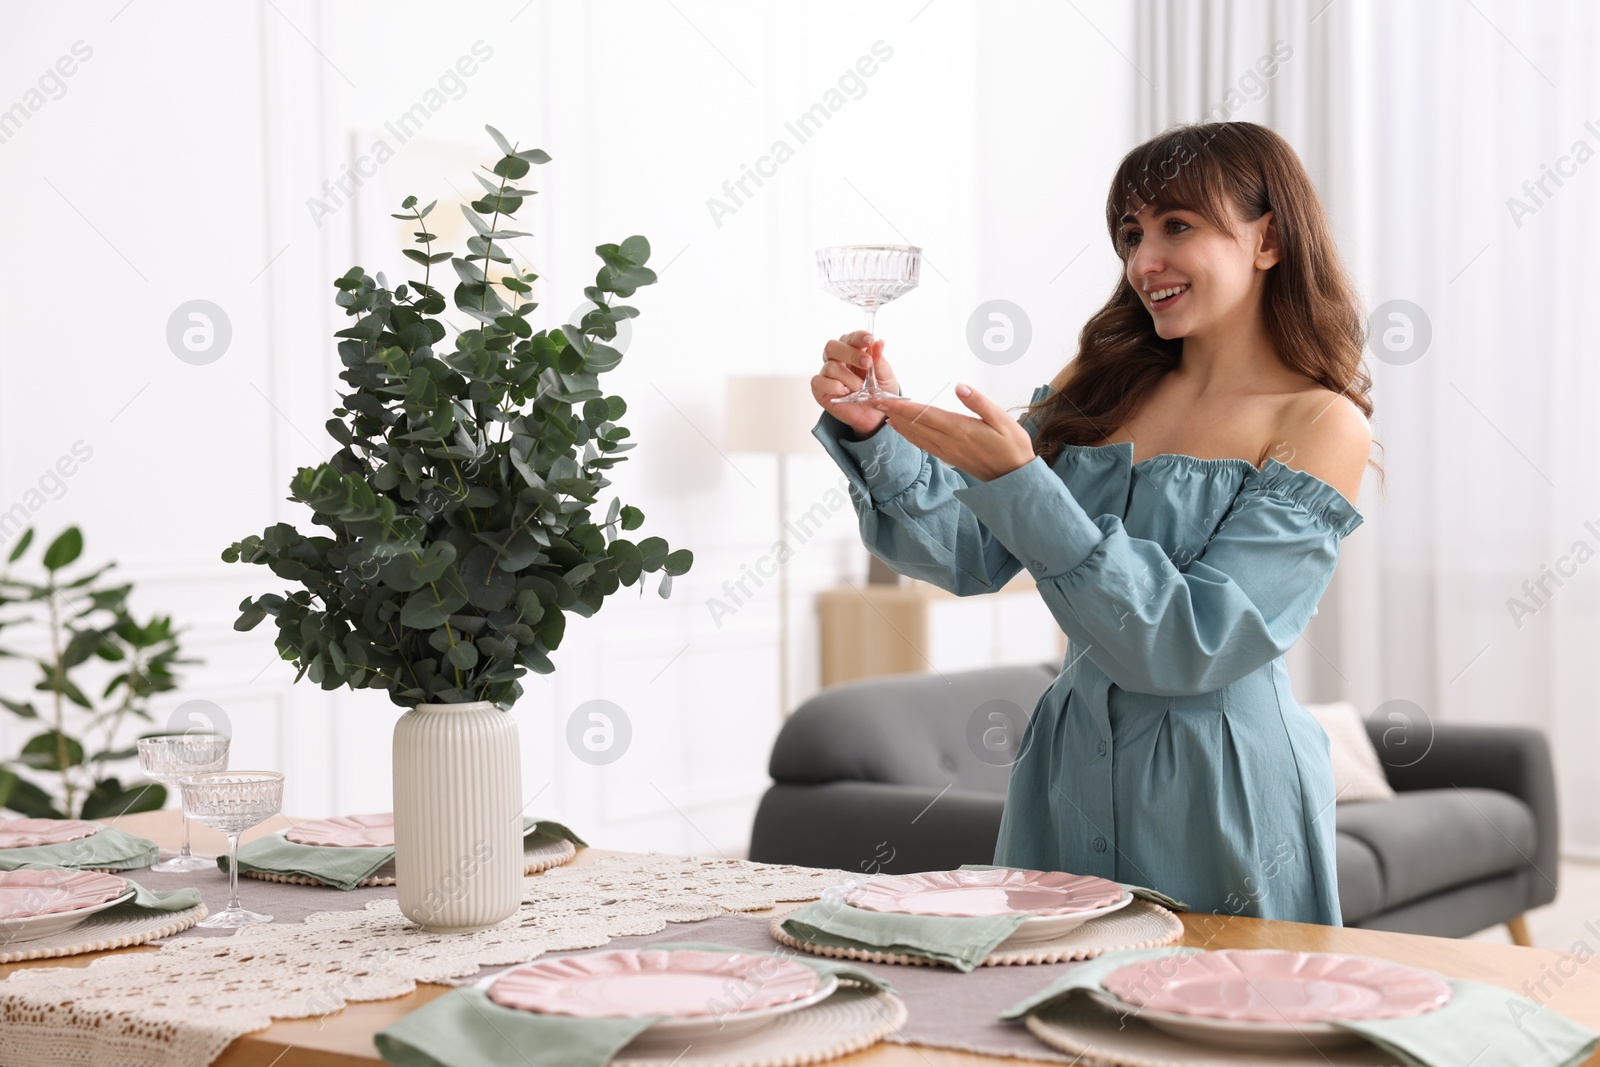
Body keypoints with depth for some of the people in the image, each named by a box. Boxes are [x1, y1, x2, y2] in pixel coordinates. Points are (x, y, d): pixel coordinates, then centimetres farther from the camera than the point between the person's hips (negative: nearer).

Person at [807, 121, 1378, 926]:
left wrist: (1019, 483, -24)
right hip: (1069, 770, 5)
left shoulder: (1322, 425, -9)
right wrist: (873, 432, -14)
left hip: (1222, 796, -5)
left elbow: (1192, 645, -19)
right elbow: (970, 555, 2)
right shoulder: (1098, 387, 7)